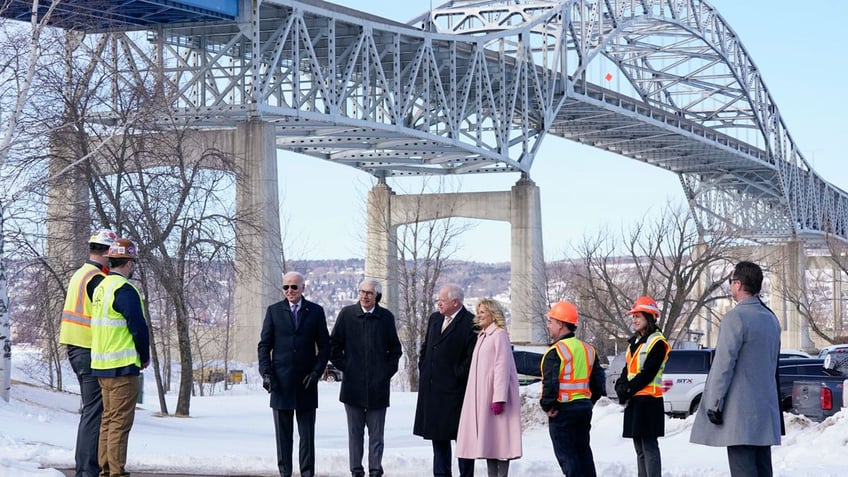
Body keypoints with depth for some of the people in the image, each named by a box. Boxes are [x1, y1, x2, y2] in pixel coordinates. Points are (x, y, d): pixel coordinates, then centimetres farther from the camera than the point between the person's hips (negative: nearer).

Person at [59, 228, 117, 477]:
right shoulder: (98, 279, -15)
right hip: (91, 351, -10)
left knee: (91, 410, 17)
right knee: (94, 411, -8)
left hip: (75, 348, 10)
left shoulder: (78, 275, 17)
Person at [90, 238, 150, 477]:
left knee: (108, 419, 15)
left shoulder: (101, 287, 13)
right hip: (123, 367, -9)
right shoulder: (125, 289, -15)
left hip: (101, 366, 9)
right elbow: (138, 327, -17)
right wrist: (145, 356, -1)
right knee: (120, 421, -6)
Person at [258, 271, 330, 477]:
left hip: (306, 382, 0)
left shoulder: (316, 311, 6)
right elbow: (264, 346, 6)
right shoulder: (273, 311, 6)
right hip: (281, 382, 0)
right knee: (283, 434, 4)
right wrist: (266, 373, -6)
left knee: (307, 434, 1)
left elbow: (324, 346, 7)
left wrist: (316, 372, -6)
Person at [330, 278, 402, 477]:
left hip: (378, 386, 0)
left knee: (376, 434, 3)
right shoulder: (347, 314, 2)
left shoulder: (386, 317, 4)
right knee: (355, 432, 5)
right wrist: (344, 366, 1)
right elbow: (333, 345, 8)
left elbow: (395, 349, 13)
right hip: (353, 384, 0)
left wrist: (388, 369, 3)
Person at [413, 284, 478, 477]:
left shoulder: (470, 323, -11)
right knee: (437, 435, 13)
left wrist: (457, 376, -12)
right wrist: (423, 369, 11)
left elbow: (472, 357, -15)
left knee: (461, 436, 0)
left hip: (454, 389, -7)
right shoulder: (434, 319, 13)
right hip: (432, 389, 7)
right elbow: (425, 347, 21)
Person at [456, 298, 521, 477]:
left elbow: (502, 367, -15)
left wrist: (499, 398, -21)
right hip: (481, 396, 8)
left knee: (499, 437, -7)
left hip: (494, 395, -8)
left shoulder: (500, 335, -8)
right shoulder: (482, 336, 18)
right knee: (487, 440, 7)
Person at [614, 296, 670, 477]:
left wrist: (628, 390, -14)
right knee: (639, 448, 12)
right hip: (633, 401, 9)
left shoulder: (657, 343, -10)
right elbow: (627, 369, 17)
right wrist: (621, 386, -2)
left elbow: (648, 373, -16)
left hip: (649, 401, -9)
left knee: (649, 447, -11)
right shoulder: (634, 342, 18)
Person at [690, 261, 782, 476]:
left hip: (739, 411, -8)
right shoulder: (771, 319, 14)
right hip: (766, 409, 8)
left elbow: (724, 365, -16)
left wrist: (714, 404, -12)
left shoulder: (735, 317, -14)